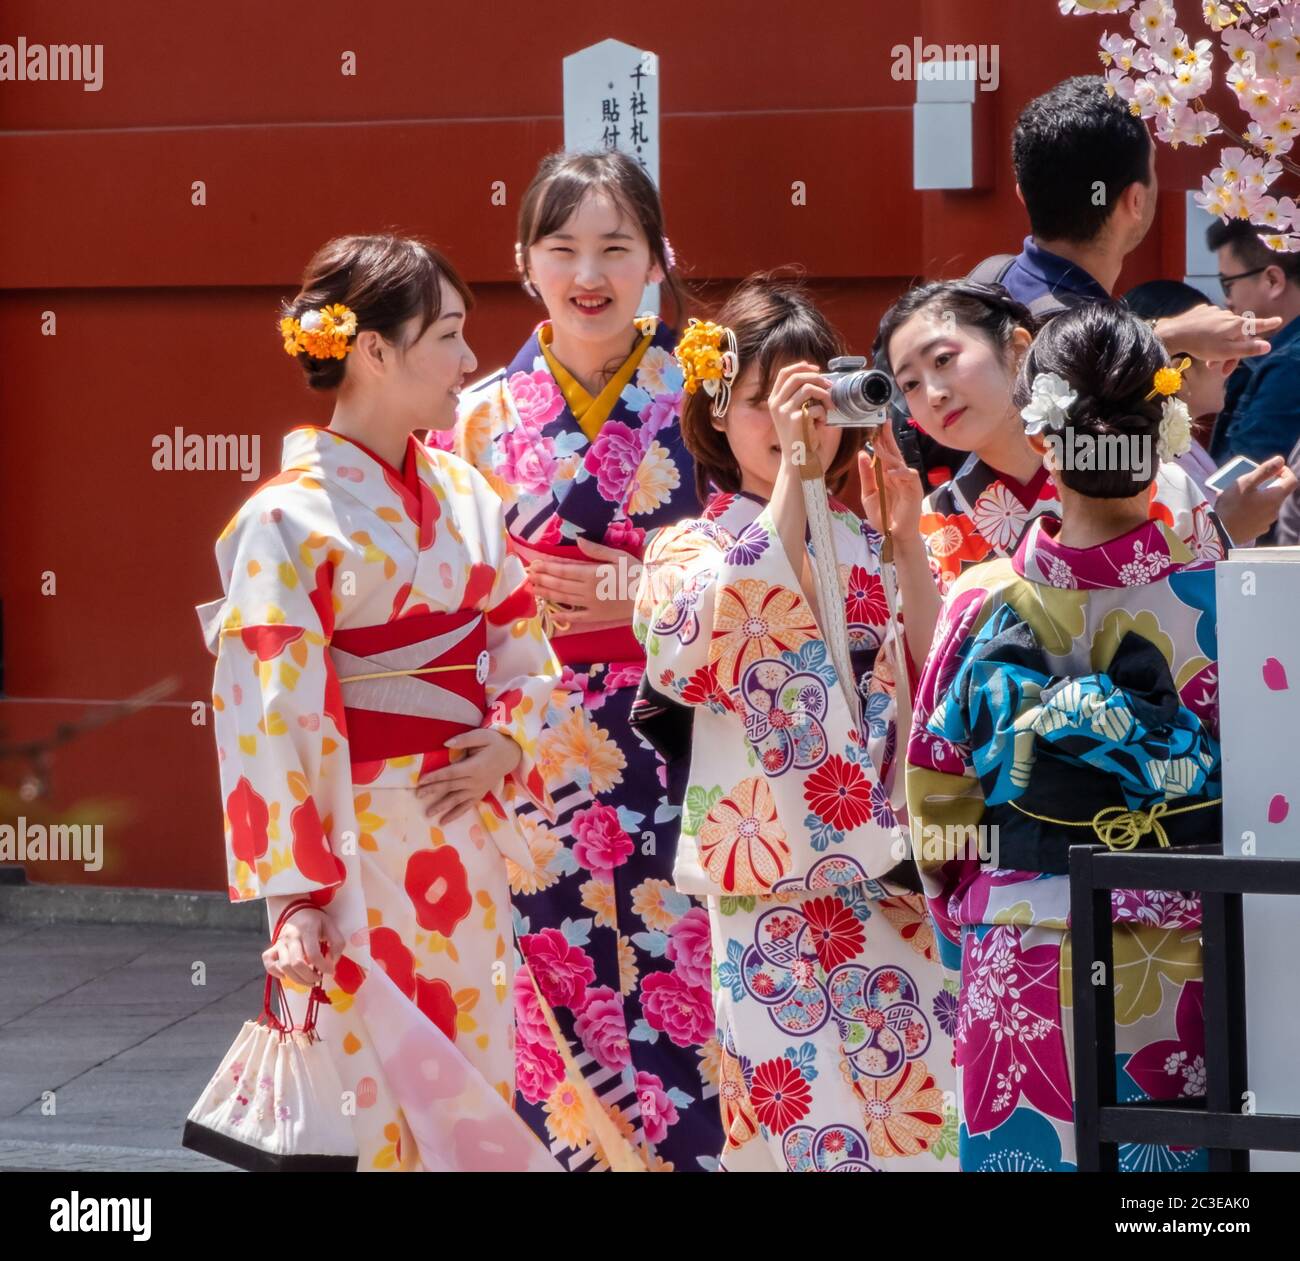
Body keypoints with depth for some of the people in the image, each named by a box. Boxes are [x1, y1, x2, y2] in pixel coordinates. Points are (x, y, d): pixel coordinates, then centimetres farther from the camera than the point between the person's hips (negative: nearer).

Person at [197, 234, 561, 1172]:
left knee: (475, 1088, 10)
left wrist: (512, 740, -6)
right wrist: (295, 896, -18)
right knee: (385, 1093, -2)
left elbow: (521, 640, 15)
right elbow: (268, 716, -14)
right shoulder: (293, 519, -11)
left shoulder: (463, 490, 8)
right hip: (365, 840, -6)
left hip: (473, 831, 6)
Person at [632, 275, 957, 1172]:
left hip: (892, 885, 3)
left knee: (929, 1115, 0)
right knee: (803, 1115, -9)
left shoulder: (869, 543, 13)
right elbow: (713, 647, -19)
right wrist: (792, 475, -19)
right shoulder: (690, 550, 4)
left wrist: (903, 537, -4)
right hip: (773, 894, -3)